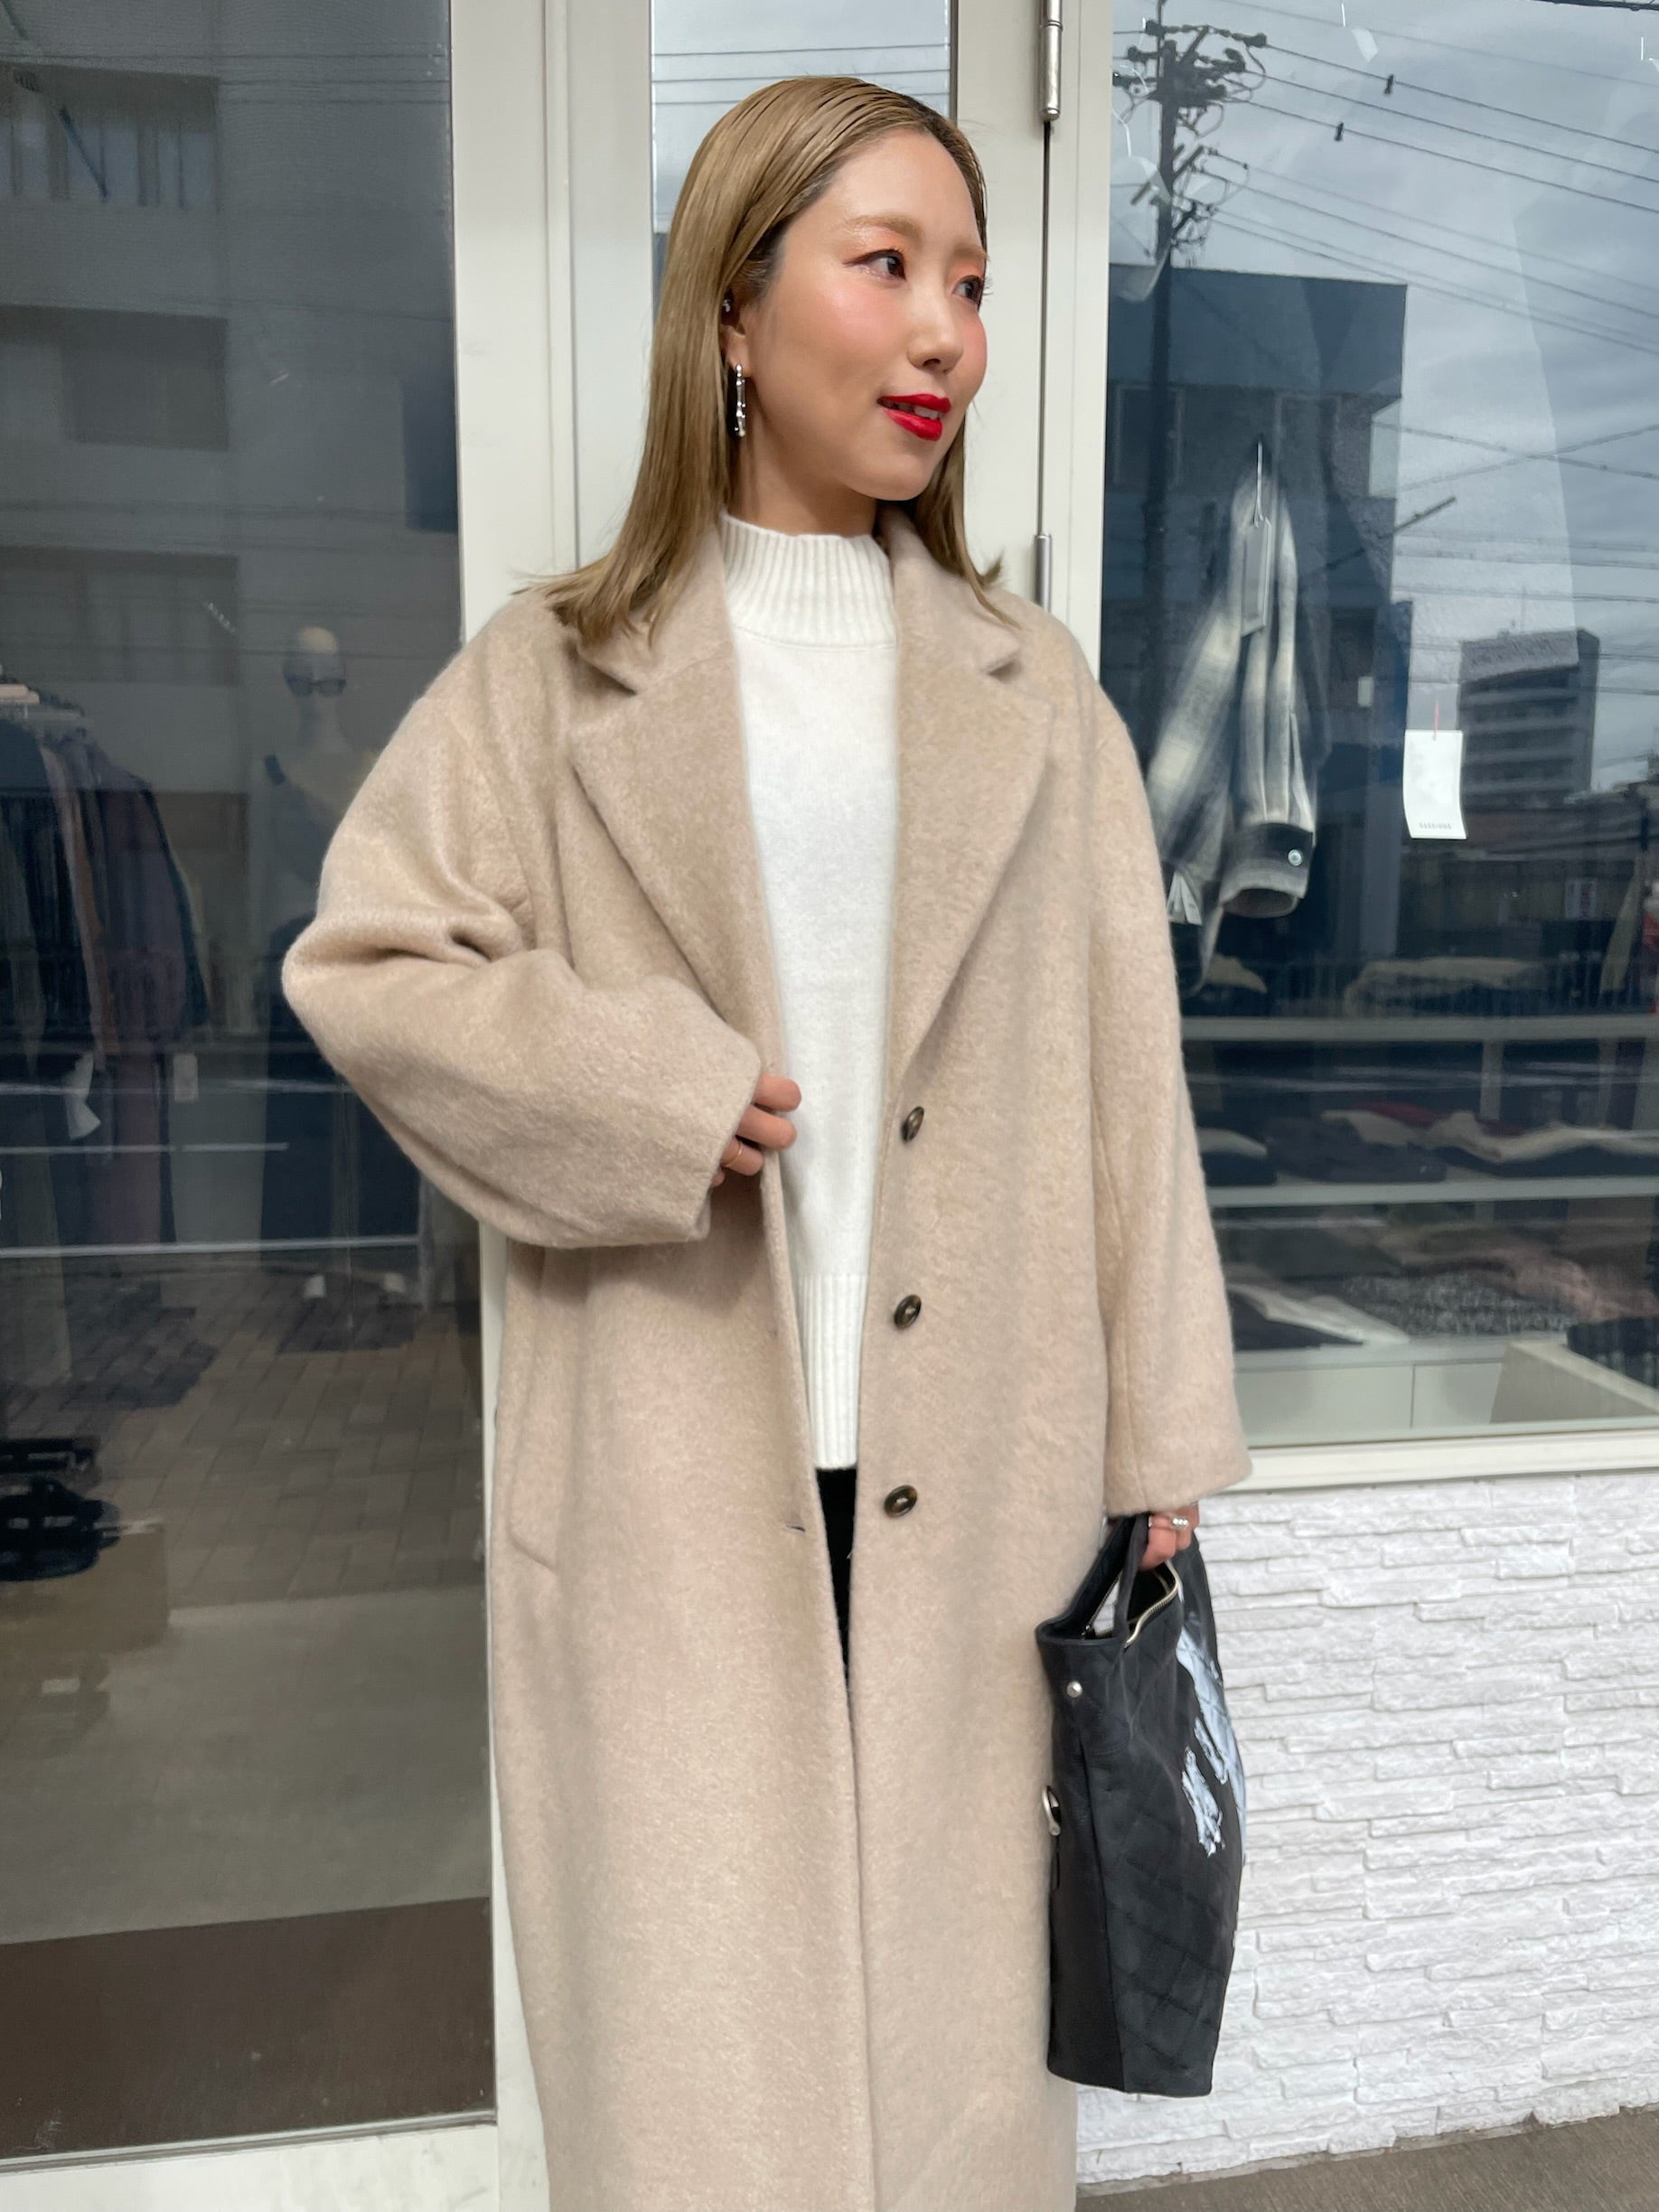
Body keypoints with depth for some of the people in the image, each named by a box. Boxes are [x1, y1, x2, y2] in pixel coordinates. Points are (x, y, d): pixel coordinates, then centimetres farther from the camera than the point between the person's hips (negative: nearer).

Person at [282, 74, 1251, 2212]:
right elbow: (362, 958, 2)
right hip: (675, 1479, -1)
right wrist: (655, 1099, -13)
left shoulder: (1035, 693, 8)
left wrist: (1163, 1445, 2)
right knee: (696, 2003, 10)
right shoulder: (556, 673, 3)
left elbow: (1125, 1076, 5)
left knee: (955, 1985, 14)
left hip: (972, 1470, 2)